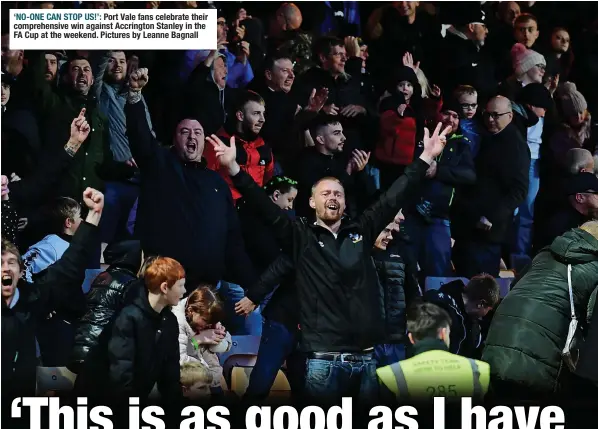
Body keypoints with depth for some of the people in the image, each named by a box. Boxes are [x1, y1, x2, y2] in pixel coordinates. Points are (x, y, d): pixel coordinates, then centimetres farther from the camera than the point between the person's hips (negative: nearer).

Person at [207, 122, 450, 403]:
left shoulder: (361, 231, 13)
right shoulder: (300, 237, 5)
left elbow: (393, 198, 13)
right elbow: (264, 206, -3)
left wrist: (426, 157, 9)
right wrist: (233, 168, -15)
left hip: (366, 357, 3)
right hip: (324, 359, -3)